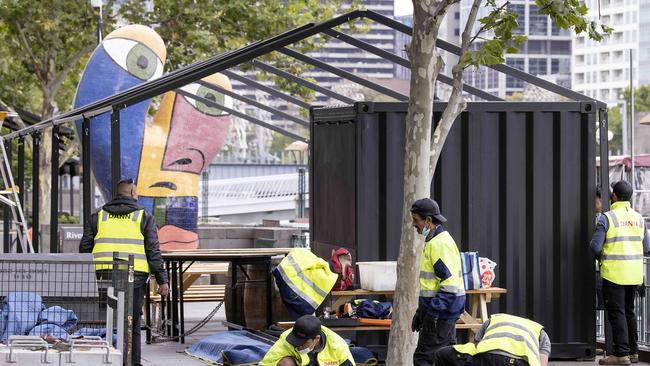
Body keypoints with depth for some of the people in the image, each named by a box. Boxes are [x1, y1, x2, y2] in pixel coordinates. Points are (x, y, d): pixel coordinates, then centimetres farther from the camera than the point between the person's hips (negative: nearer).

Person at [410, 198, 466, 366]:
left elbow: (450, 283, -22)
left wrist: (433, 313, -23)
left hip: (441, 309, -11)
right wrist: (421, 312, 23)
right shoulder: (433, 241, 17)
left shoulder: (440, 244, -16)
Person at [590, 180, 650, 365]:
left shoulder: (607, 218, -11)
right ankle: (633, 351, 19)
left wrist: (601, 257, 6)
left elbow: (595, 246, -15)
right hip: (634, 274, 6)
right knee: (629, 311, 17)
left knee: (617, 313, -2)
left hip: (614, 273, -6)